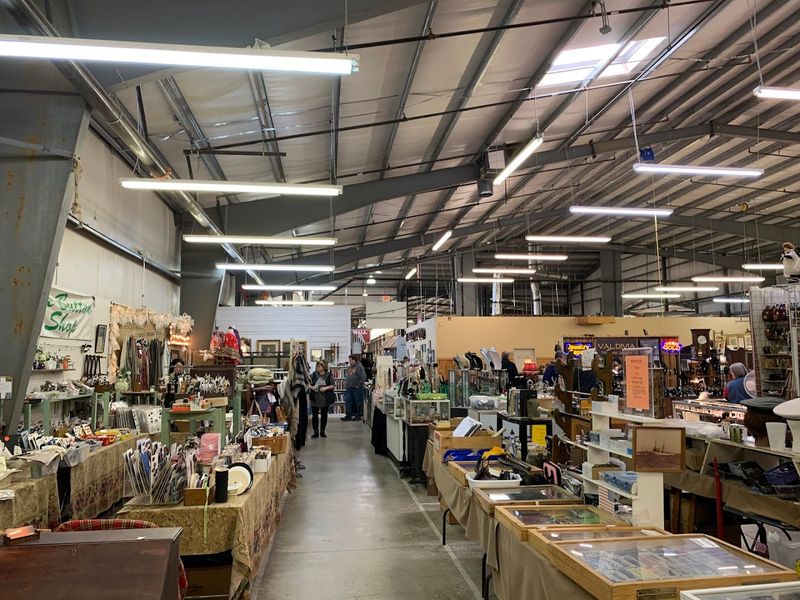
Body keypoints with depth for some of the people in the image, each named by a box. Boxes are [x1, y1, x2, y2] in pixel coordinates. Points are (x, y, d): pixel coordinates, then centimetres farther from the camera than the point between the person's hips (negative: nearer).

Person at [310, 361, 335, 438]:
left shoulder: (329, 375, -3)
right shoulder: (313, 375, 0)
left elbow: (333, 386, -3)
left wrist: (326, 387, -18)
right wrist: (311, 387, -16)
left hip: (325, 399, 0)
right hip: (315, 398, 0)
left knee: (324, 415, 10)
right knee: (314, 415, 1)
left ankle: (322, 431, 23)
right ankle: (316, 431, 10)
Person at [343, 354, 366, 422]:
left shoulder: (359, 367, -13)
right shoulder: (350, 367, 13)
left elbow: (363, 377, -18)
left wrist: (358, 385, -16)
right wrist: (346, 382, 11)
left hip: (356, 388, -8)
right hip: (349, 388, 8)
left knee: (358, 402, 3)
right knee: (348, 401, 8)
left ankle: (358, 416, 13)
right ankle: (348, 415, 14)